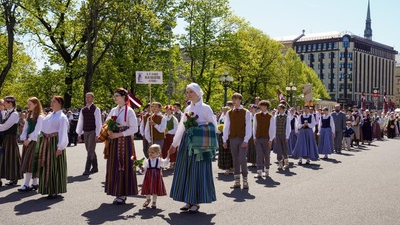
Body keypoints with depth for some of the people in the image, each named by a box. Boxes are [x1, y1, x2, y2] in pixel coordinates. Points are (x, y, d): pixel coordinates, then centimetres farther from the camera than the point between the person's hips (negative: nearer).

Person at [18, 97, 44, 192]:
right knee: (28, 162, 8)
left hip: (35, 141, -8)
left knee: (30, 161, -11)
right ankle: (35, 183, 15)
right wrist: (24, 139, 0)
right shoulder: (29, 115, 15)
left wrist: (29, 139, -14)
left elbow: (37, 130, -14)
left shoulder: (40, 117, -9)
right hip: (27, 140, 8)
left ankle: (26, 184, -10)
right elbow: (25, 128, 12)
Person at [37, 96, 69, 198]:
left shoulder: (62, 117, -8)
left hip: (54, 143, -8)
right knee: (46, 166, 12)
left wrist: (60, 147, -17)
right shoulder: (49, 115, 15)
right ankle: (49, 189, 23)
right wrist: (42, 142, 10)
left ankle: (55, 190, 9)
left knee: (54, 166, -1)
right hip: (45, 142, 8)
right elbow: (43, 128, 17)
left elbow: (63, 133, -13)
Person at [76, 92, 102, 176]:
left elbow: (98, 122, -10)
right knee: (90, 150, 12)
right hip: (85, 132, 6)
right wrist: (79, 133, 10)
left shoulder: (96, 109, -7)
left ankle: (87, 169, -6)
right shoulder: (83, 110, 9)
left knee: (90, 151, -8)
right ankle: (95, 167, 22)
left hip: (93, 132, -6)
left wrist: (97, 134, -15)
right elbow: (80, 122, 13)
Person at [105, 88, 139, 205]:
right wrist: (108, 132, -4)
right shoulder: (113, 110, 11)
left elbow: (134, 129, -11)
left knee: (124, 166, -3)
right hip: (113, 142, 6)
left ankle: (123, 194, 6)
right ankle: (117, 193, 15)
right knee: (114, 166, 6)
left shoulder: (129, 111, -6)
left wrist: (119, 134, -16)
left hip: (125, 142, -6)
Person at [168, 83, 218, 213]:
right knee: (186, 170, 6)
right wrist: (174, 144, 18)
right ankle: (189, 200, 16)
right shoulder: (188, 109, 13)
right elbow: (181, 127, 17)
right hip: (187, 143, 6)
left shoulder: (205, 108, -3)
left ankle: (196, 202, 6)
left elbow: (213, 126, -2)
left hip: (199, 144, -6)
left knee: (197, 171, -3)